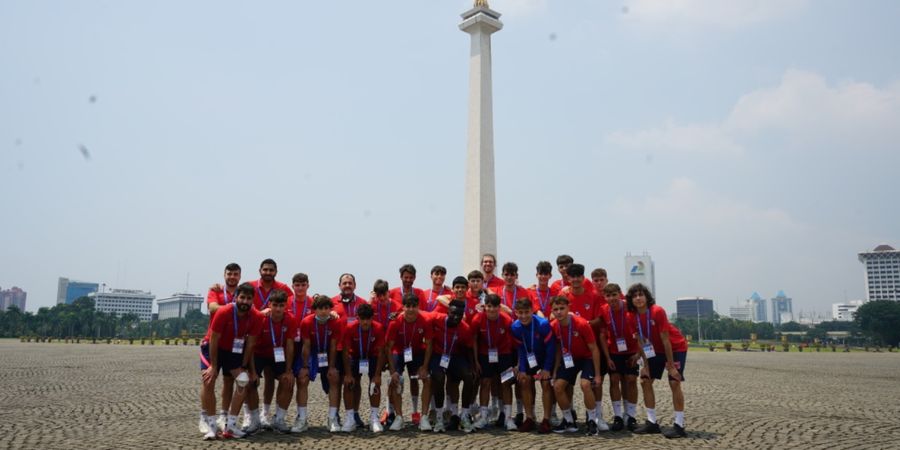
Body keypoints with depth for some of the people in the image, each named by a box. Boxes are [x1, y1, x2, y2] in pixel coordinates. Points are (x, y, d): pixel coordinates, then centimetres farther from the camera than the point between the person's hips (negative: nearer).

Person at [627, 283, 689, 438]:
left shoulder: (657, 311, -28)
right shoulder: (634, 316, -11)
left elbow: (665, 340, -26)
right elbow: (641, 341, -5)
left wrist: (671, 365, -24)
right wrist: (645, 365, -7)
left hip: (676, 348, -6)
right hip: (656, 350, 7)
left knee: (674, 382, -17)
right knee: (645, 380, 2)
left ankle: (679, 425, -10)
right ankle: (652, 422, 10)